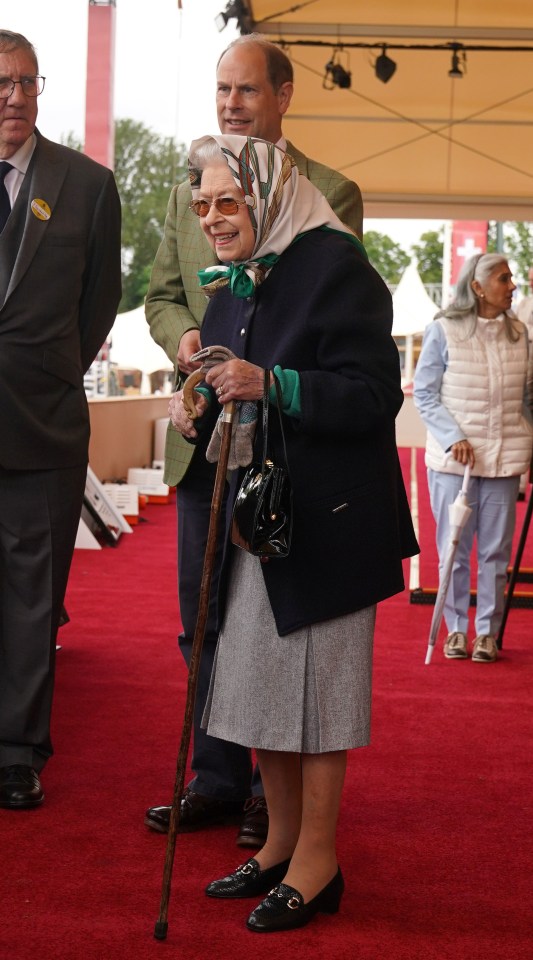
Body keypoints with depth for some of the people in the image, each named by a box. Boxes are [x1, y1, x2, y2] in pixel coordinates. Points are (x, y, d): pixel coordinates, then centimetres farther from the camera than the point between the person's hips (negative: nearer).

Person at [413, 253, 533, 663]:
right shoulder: (443, 330, -4)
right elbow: (424, 394, -3)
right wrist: (454, 437, -13)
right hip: (452, 459, -3)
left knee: (495, 550, 5)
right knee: (454, 548, 4)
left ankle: (488, 631, 14)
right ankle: (456, 628, 17)